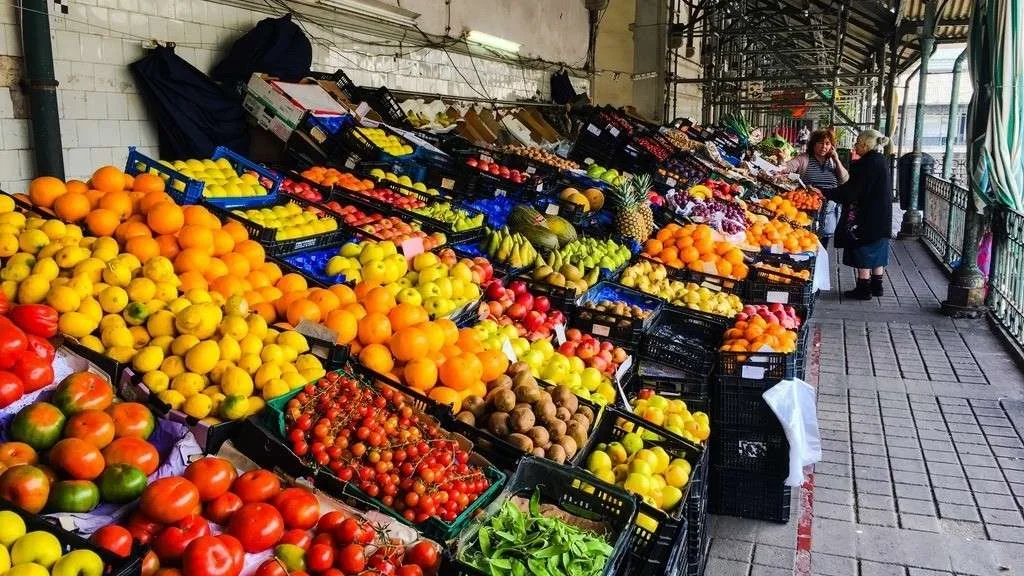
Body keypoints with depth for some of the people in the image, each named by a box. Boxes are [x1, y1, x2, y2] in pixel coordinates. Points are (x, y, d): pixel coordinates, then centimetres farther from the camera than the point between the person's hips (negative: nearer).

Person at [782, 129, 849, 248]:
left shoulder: (833, 161, 11)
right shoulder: (804, 158, -2)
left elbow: (845, 180, 5)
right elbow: (790, 165, -20)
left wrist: (837, 160, -2)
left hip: (829, 211, 4)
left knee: (822, 247, 10)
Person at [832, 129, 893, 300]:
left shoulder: (867, 163, -18)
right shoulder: (882, 161, 11)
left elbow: (852, 190, -21)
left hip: (866, 217, -9)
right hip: (882, 216, 9)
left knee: (864, 253, -1)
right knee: (878, 252, 15)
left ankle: (863, 288, 5)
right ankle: (876, 286, 23)